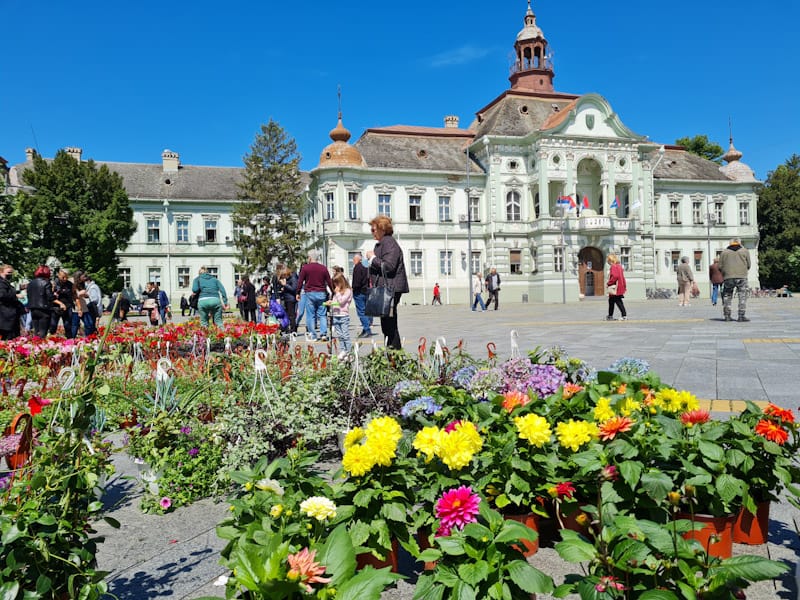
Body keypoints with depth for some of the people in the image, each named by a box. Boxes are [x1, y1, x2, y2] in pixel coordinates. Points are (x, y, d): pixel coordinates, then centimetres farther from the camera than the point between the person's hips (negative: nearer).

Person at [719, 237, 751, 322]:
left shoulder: (724, 252, 10)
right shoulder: (745, 251, 9)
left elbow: (720, 267, 6)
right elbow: (748, 265, 9)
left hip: (728, 277, 1)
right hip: (741, 277, -1)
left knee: (727, 296, 9)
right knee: (742, 296, 2)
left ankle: (727, 315, 6)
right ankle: (741, 316, -4)